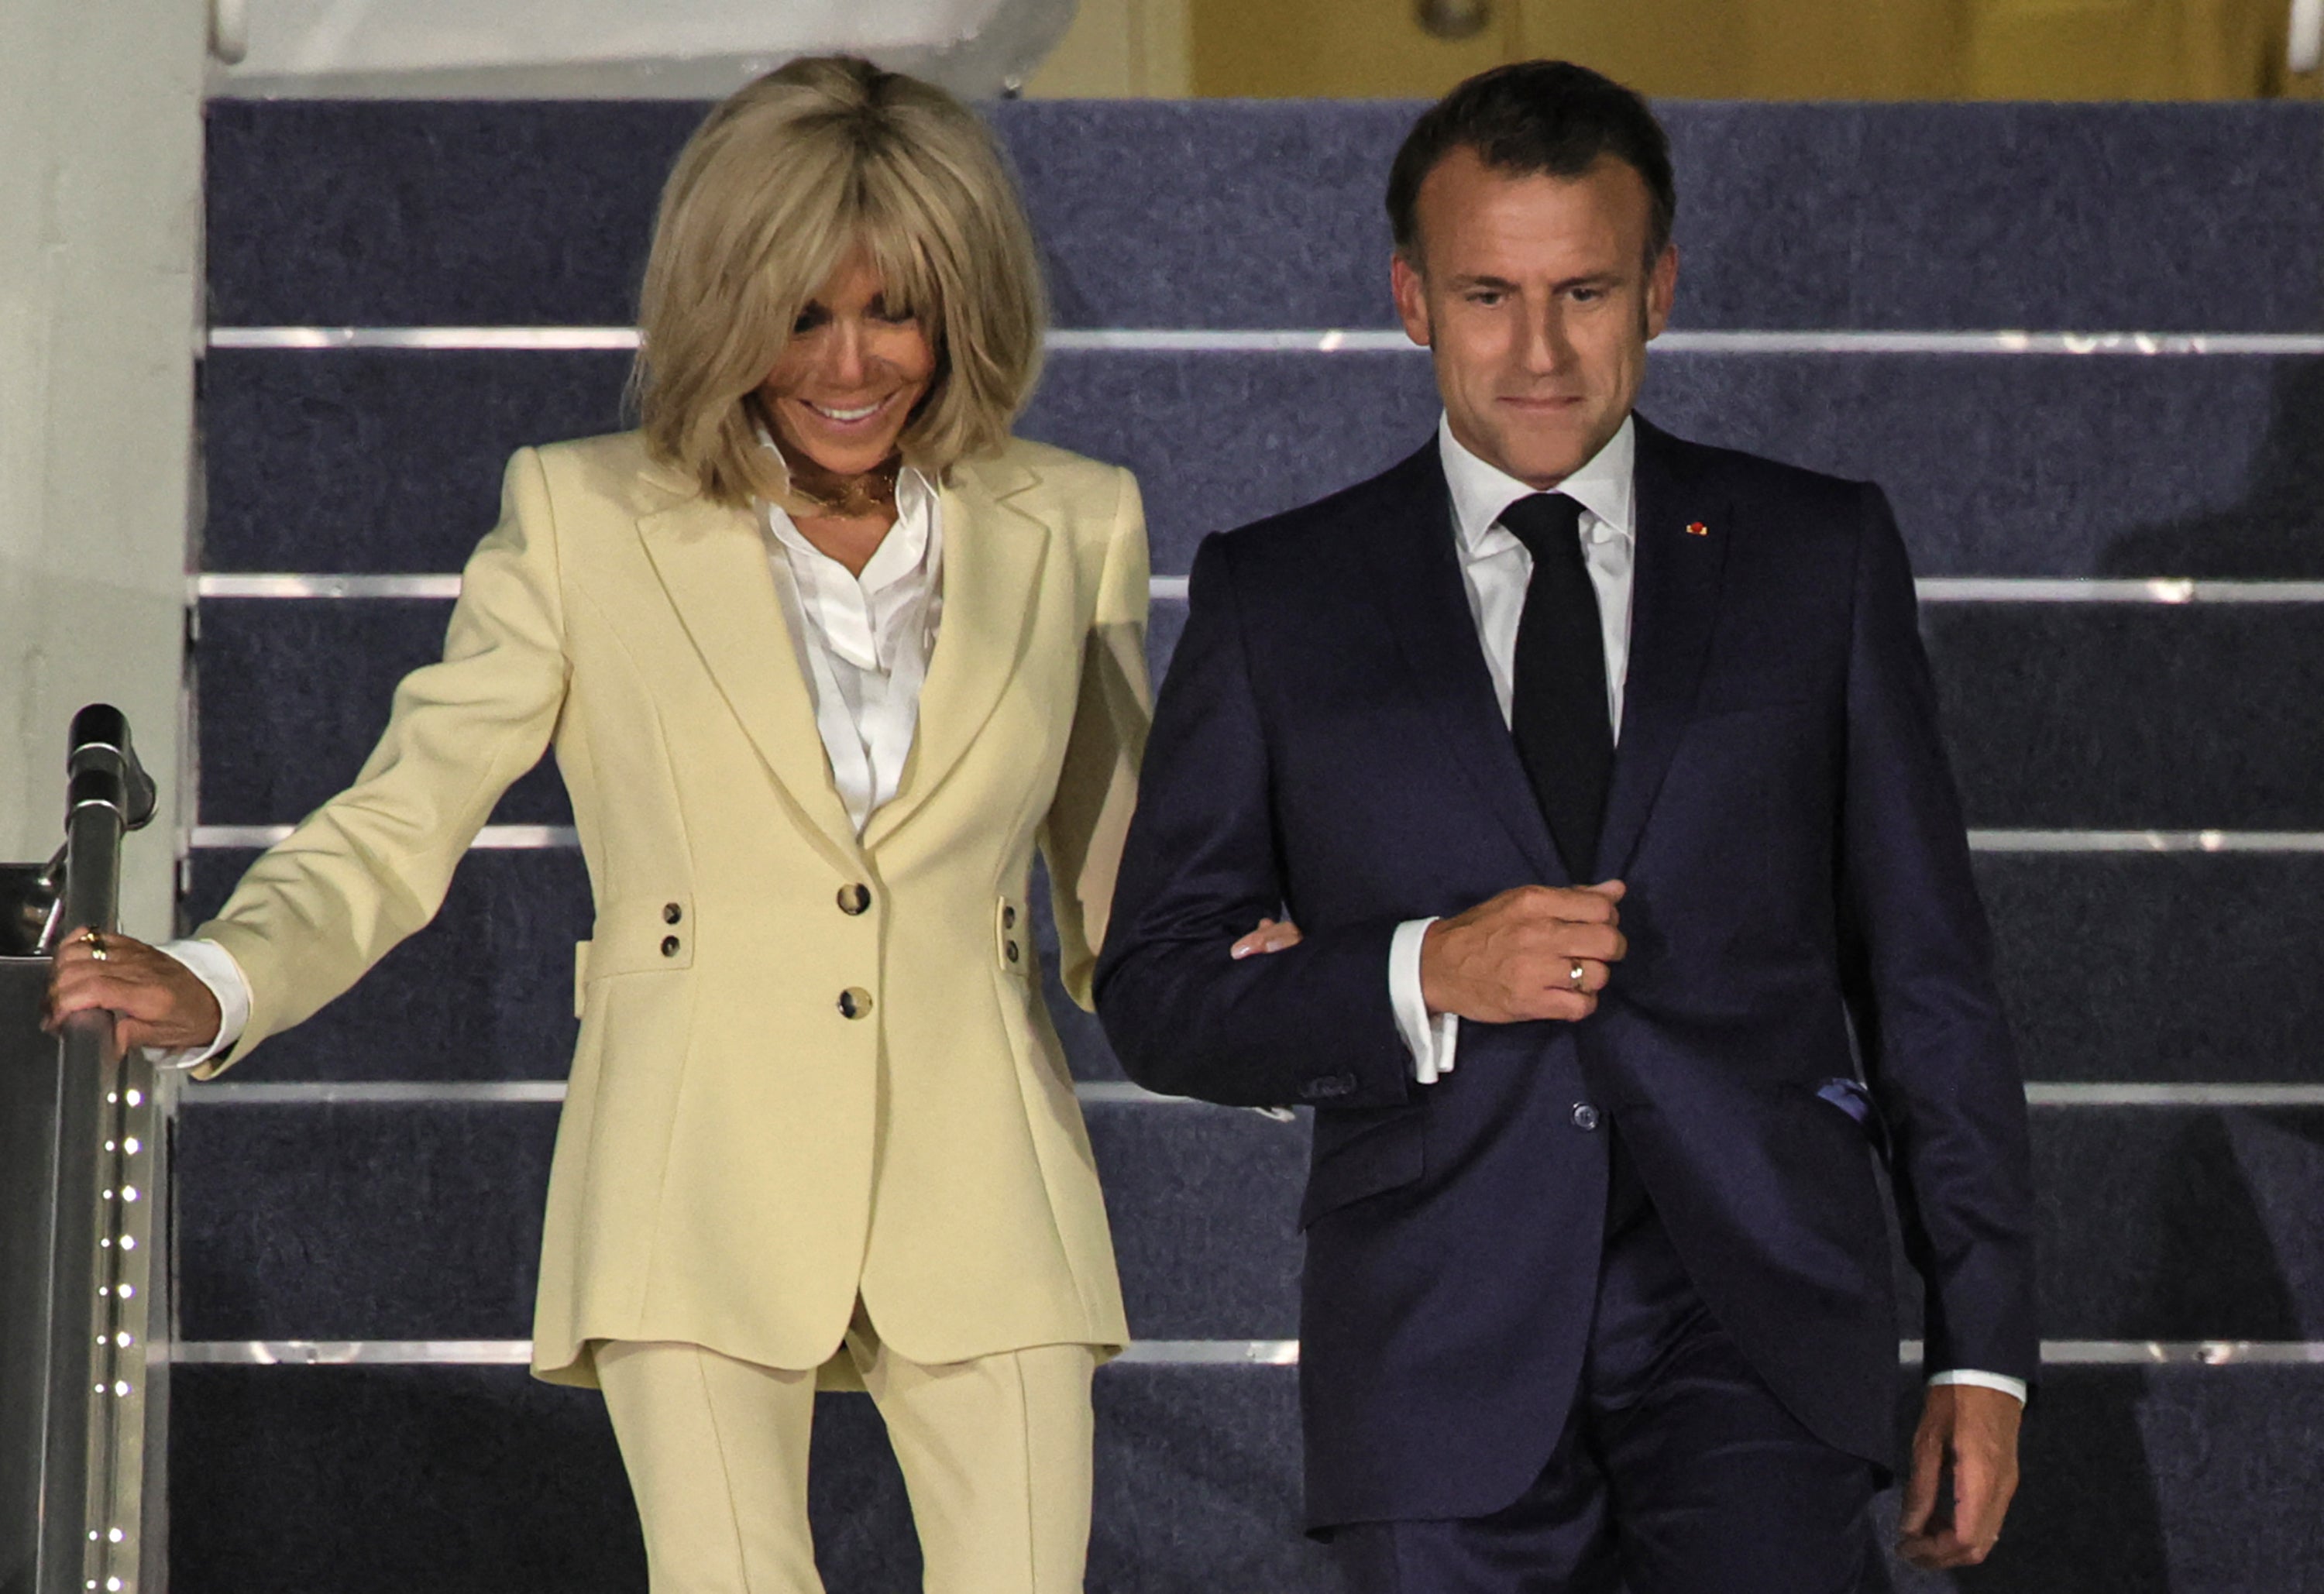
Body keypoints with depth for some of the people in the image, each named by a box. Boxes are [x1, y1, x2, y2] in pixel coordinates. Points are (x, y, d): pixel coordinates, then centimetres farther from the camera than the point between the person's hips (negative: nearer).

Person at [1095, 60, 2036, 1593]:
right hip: (1444, 1350, 1)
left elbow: (1927, 969, 11)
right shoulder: (1278, 598, 9)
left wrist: (1983, 1344, 7)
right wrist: (1422, 977, -11)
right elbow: (1156, 993, 7)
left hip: (1753, 1334, -1)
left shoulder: (1821, 557, 11)